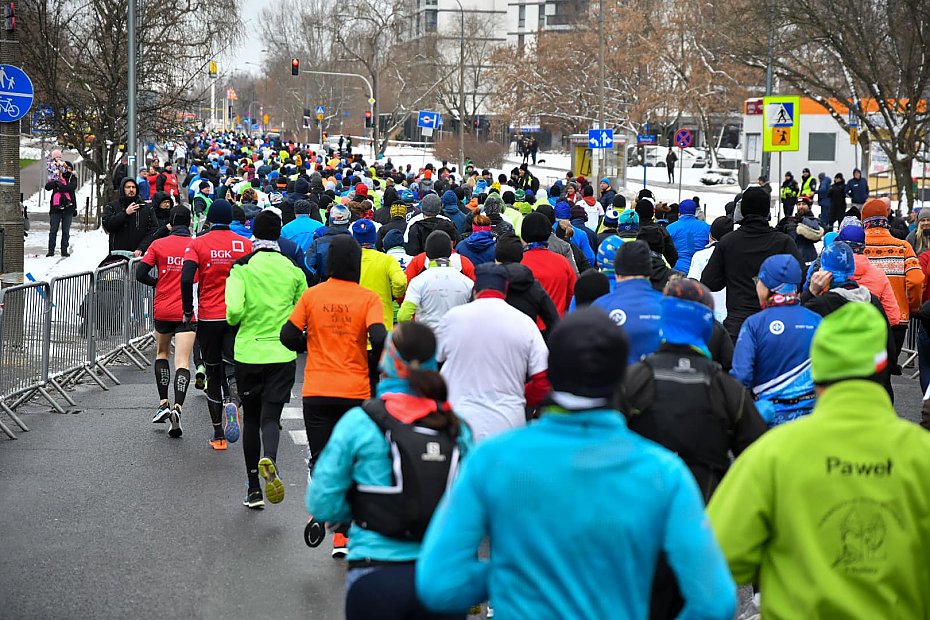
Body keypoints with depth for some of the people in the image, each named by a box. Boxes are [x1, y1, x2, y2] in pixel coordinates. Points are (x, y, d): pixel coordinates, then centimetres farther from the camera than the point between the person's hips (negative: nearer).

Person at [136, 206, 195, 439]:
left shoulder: (158, 245, -1)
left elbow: (141, 274, -4)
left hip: (162, 310, 2)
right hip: (187, 313, -1)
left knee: (161, 353, 23)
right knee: (182, 362, -5)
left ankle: (163, 403, 16)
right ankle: (177, 408, -23)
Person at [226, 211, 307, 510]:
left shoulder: (242, 267, -5)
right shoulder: (293, 269, 1)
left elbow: (234, 309, -17)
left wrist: (234, 320, 5)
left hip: (248, 351, 0)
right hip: (282, 353, 0)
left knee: (251, 418, 13)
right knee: (271, 415, -1)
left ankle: (253, 489, 17)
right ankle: (269, 460, -35)